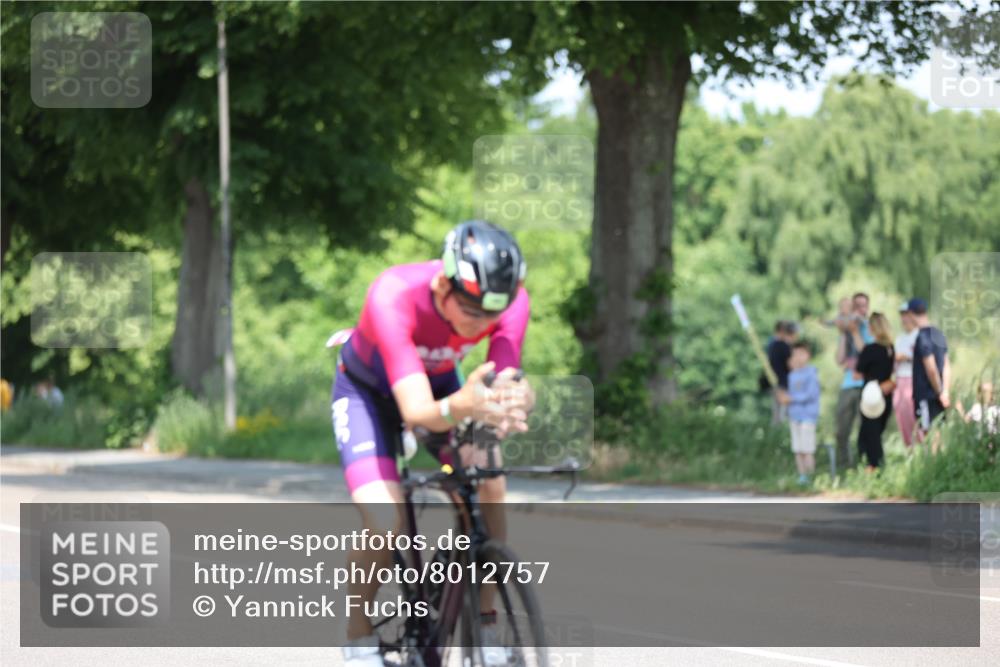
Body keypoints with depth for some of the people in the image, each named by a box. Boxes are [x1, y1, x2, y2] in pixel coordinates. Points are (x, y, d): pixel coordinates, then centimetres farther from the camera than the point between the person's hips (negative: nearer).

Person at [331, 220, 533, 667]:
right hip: (368, 390, -4)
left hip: (439, 384, 4)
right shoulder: (394, 296, -41)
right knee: (384, 526, -24)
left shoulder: (512, 300, -30)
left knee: (490, 491, -22)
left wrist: (505, 415, -59)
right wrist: (461, 407, -69)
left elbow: (505, 385, -35)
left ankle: (484, 626, -2)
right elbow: (416, 412, -47)